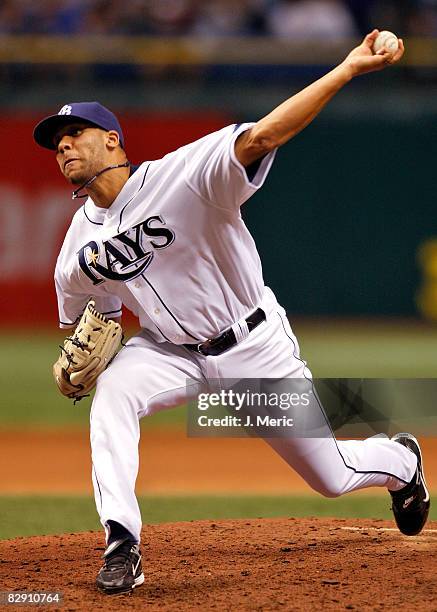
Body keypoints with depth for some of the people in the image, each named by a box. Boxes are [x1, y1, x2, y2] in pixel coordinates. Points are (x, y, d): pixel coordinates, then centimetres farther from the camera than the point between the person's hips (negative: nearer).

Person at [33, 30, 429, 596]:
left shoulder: (181, 177, -27)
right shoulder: (79, 249, -8)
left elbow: (261, 137, -39)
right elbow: (82, 321, 12)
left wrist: (348, 69, -50)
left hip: (253, 346, -3)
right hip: (171, 351, 4)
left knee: (333, 477, 7)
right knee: (112, 392, -29)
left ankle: (400, 459, 44)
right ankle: (121, 545, -26)